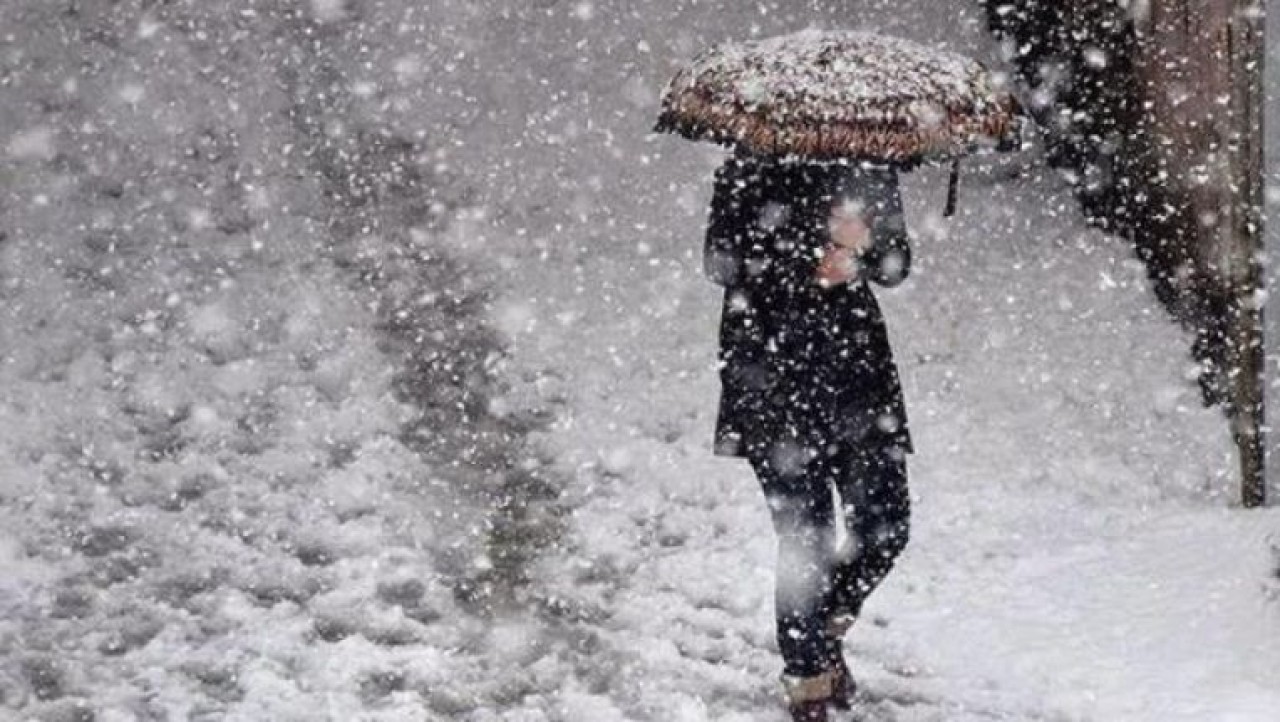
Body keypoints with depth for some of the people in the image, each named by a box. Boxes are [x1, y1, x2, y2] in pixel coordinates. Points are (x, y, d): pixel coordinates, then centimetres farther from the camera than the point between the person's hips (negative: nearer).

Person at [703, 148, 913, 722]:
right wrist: (810, 265, -18)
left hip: (858, 359, 5)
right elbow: (721, 261, -9)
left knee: (885, 526, 1)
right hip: (773, 376, -4)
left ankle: (827, 627, 30)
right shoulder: (750, 171, -4)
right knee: (805, 539, -4)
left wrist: (860, 246, -14)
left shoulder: (871, 169, 9)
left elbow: (897, 263, 8)